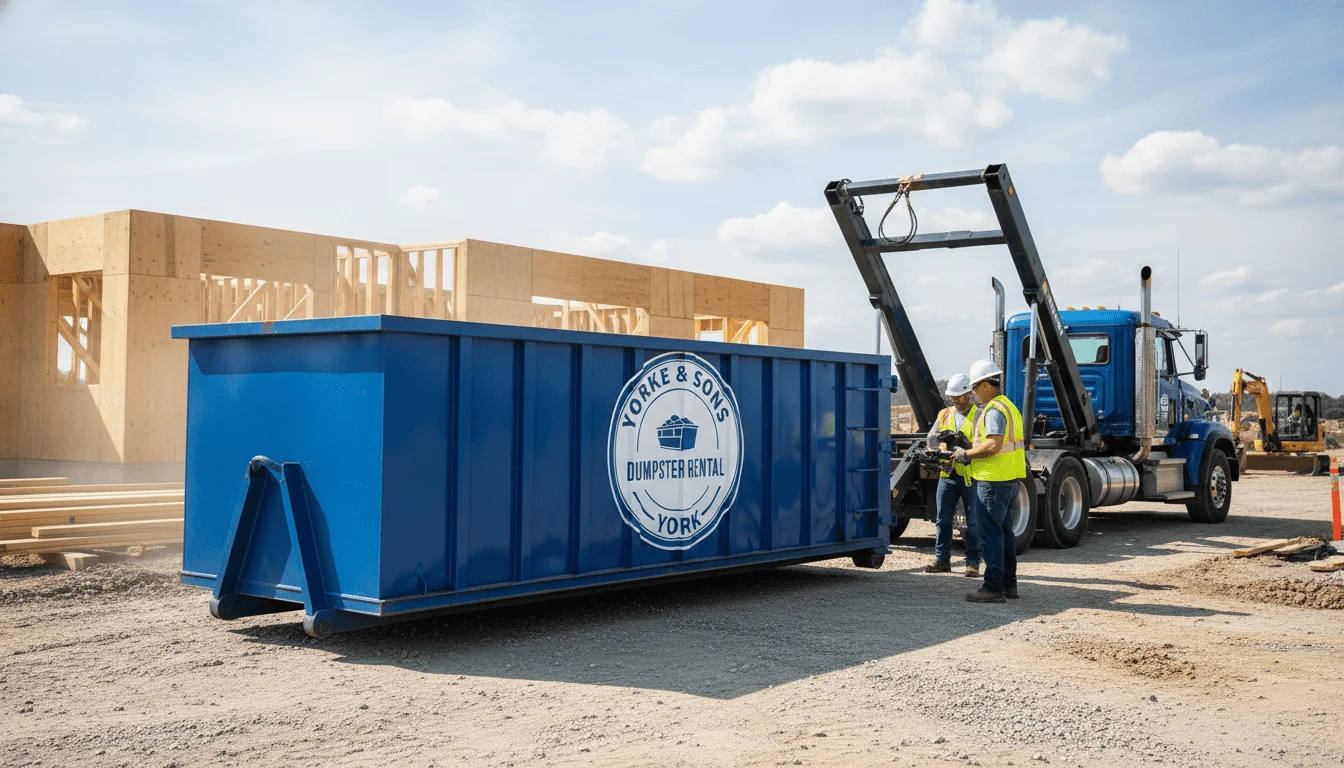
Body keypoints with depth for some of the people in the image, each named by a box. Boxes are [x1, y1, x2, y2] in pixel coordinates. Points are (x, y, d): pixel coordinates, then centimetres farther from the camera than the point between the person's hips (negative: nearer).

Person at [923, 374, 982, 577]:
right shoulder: (944, 414, 15)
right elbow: (931, 438, 8)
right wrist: (943, 437, -13)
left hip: (971, 476, -4)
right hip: (947, 474, 4)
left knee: (973, 521, 2)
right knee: (943, 519, 6)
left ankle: (973, 563, 8)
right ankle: (942, 560, 13)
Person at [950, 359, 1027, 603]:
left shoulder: (994, 410, -16)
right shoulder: (1009, 406, 18)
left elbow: (993, 445, -26)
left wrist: (967, 454, -14)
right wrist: (970, 447, 15)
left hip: (992, 481, -11)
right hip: (1010, 480, 11)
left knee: (990, 533, -7)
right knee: (1004, 531, 15)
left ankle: (994, 587, -6)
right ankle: (1009, 584, 22)